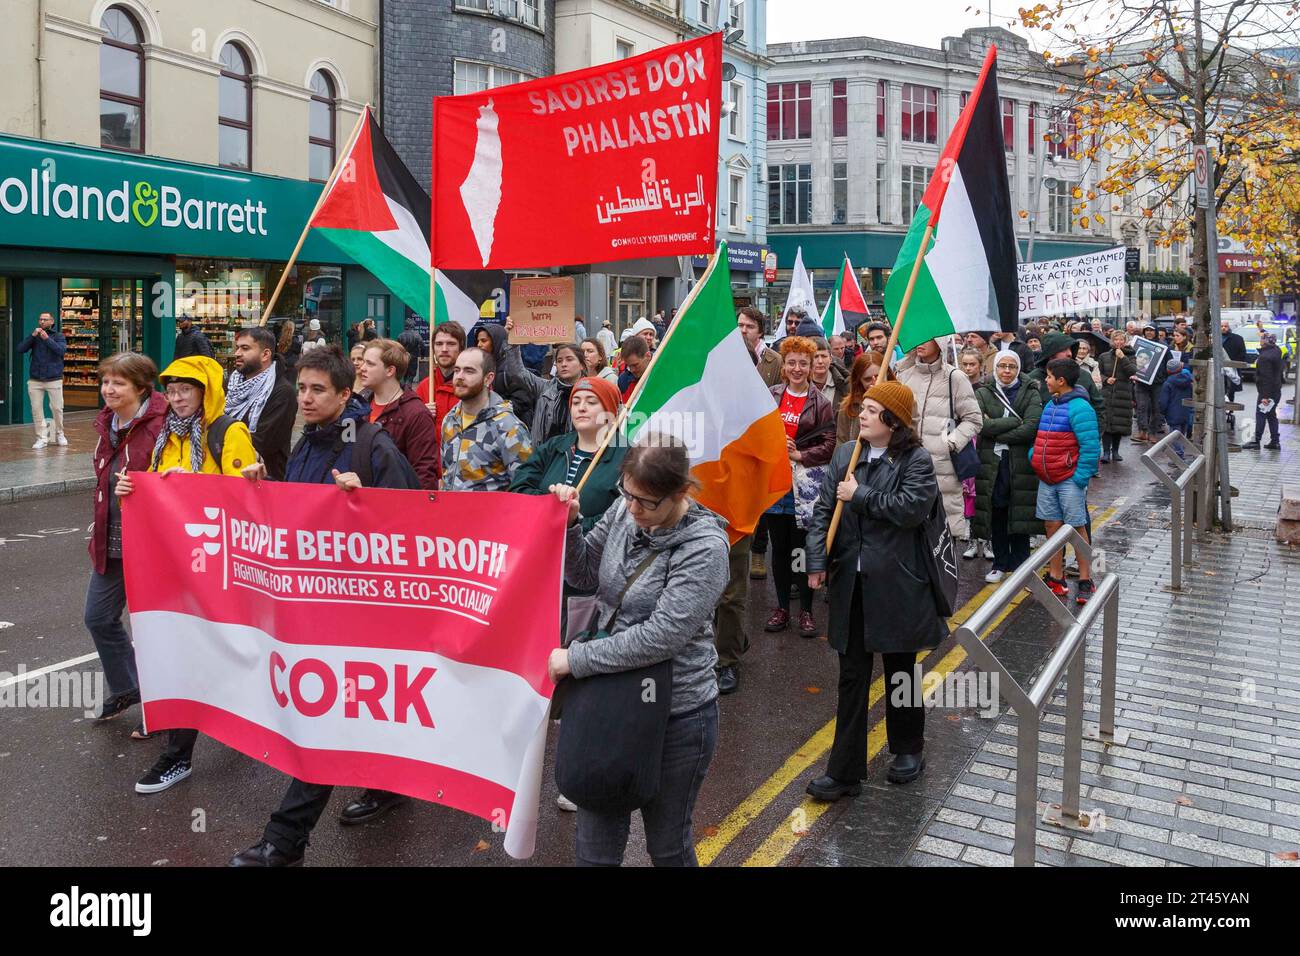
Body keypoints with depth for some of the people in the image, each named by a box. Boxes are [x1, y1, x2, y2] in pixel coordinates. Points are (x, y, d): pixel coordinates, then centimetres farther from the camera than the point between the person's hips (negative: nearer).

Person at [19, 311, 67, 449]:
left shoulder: (58, 336, 5)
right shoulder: (34, 337, 11)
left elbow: (61, 350, -13)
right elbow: (20, 349, -2)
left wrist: (47, 338, -20)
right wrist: (33, 336, -11)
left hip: (54, 380, -2)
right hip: (35, 380, 2)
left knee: (57, 409, 0)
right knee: (36, 410, -1)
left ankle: (58, 435, 19)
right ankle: (42, 438, 4)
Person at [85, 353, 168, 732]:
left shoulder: (160, 425, -19)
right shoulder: (107, 423, 8)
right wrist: (100, 527, 18)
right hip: (111, 543, 9)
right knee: (98, 617, 17)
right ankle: (125, 689, 38)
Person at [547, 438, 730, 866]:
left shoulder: (704, 547, -21)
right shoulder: (623, 512, -3)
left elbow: (661, 637, -26)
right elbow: (585, 575, 9)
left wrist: (575, 659, -22)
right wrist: (569, 523, -9)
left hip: (676, 718, -5)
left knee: (667, 845, 16)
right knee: (594, 848, 15)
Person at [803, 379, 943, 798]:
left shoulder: (916, 460, -8)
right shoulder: (845, 454, 6)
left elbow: (911, 508, -22)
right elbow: (823, 510, 4)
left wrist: (860, 495, -14)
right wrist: (817, 560, -5)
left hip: (897, 584, -4)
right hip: (851, 583, 4)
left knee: (900, 670, 14)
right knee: (852, 677, 7)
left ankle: (908, 751, 36)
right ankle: (844, 772, 12)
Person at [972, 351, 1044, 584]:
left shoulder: (1030, 394, 2)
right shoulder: (983, 393, 5)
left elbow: (1031, 428, -12)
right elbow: (980, 424, -12)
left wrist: (997, 433, -12)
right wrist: (1014, 421, -14)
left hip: (1021, 462, -1)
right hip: (991, 462, 1)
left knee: (1019, 515, 3)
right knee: (996, 515, 7)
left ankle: (1020, 563, 17)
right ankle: (1001, 563, 20)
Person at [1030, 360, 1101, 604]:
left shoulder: (1079, 407, -15)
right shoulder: (1051, 405, 12)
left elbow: (1090, 446, -18)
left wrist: (1081, 477, -19)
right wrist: (1034, 456, 6)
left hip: (1069, 480, -8)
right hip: (1047, 479, 8)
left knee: (1077, 528, 1)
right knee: (1052, 526, 11)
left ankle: (1085, 582, 10)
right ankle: (1055, 578, 21)